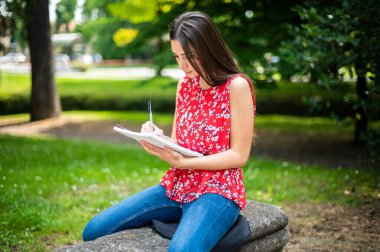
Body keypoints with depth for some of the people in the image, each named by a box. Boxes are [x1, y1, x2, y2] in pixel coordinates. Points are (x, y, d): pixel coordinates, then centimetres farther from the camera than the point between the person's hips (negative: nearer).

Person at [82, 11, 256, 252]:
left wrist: (183, 162, -22)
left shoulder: (237, 86, -11)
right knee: (95, 230, -4)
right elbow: (179, 145, 13)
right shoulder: (185, 84, 10)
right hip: (176, 186, 7)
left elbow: (239, 155, -13)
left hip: (218, 190, -6)